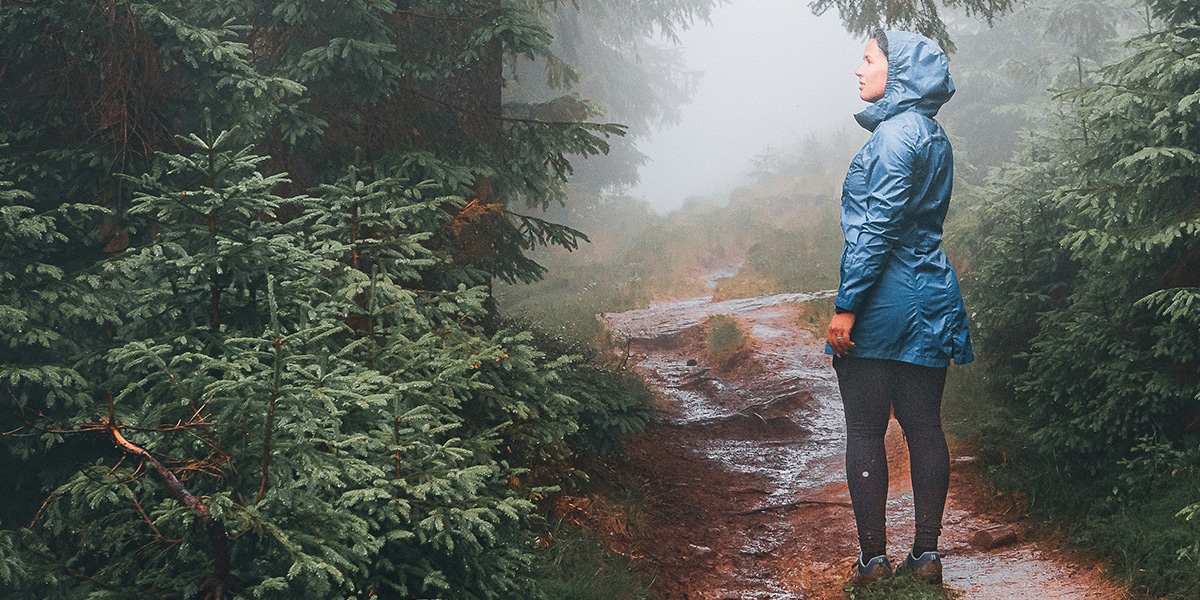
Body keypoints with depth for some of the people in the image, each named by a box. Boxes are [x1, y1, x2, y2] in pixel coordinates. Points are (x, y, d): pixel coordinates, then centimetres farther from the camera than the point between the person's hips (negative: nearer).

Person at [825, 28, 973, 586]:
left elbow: (877, 227, -18)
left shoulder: (895, 133, -12)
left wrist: (845, 305, -18)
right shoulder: (933, 135, 16)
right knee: (924, 426, 8)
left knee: (865, 430, 0)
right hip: (932, 299, 8)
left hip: (881, 303, -8)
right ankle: (927, 553, 12)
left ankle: (873, 557, 4)